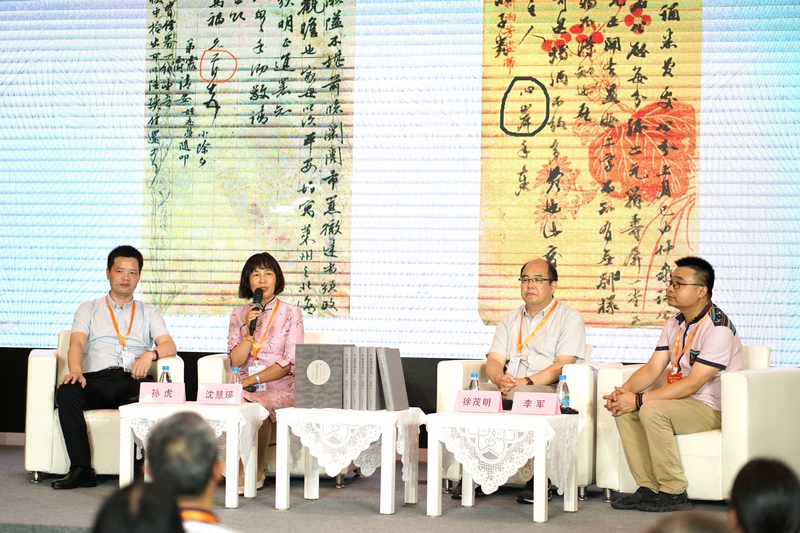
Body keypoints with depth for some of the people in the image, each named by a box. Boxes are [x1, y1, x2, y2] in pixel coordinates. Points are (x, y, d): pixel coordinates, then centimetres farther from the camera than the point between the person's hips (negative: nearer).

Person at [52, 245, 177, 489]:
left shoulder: (149, 313, 26)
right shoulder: (89, 309, 24)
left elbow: (169, 346, 9)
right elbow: (77, 343, 5)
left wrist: (150, 354, -16)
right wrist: (75, 370, -18)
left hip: (133, 382, -1)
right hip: (96, 380, 1)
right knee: (66, 392, -33)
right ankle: (81, 469, -31)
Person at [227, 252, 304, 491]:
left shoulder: (291, 313, 3)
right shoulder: (239, 315, 13)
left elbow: (290, 363, -5)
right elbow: (235, 361, 5)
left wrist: (251, 379, -14)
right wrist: (250, 332, -9)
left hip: (281, 388, -2)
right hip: (246, 387, 2)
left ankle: (256, 470, -15)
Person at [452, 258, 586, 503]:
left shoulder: (569, 317, 7)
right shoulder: (511, 319, 25)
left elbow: (563, 365, -7)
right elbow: (494, 360, 13)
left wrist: (525, 382, -20)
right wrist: (501, 379, -12)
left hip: (547, 389, -5)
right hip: (507, 387, 5)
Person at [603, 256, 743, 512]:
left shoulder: (718, 329, -20)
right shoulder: (674, 324, 10)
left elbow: (692, 385, -25)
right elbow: (652, 368, 6)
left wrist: (639, 400, -27)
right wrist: (624, 391, -15)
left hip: (713, 408, -9)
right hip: (682, 400, 9)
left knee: (652, 410, -30)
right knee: (623, 410, -10)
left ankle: (674, 494, -20)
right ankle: (649, 489, -8)